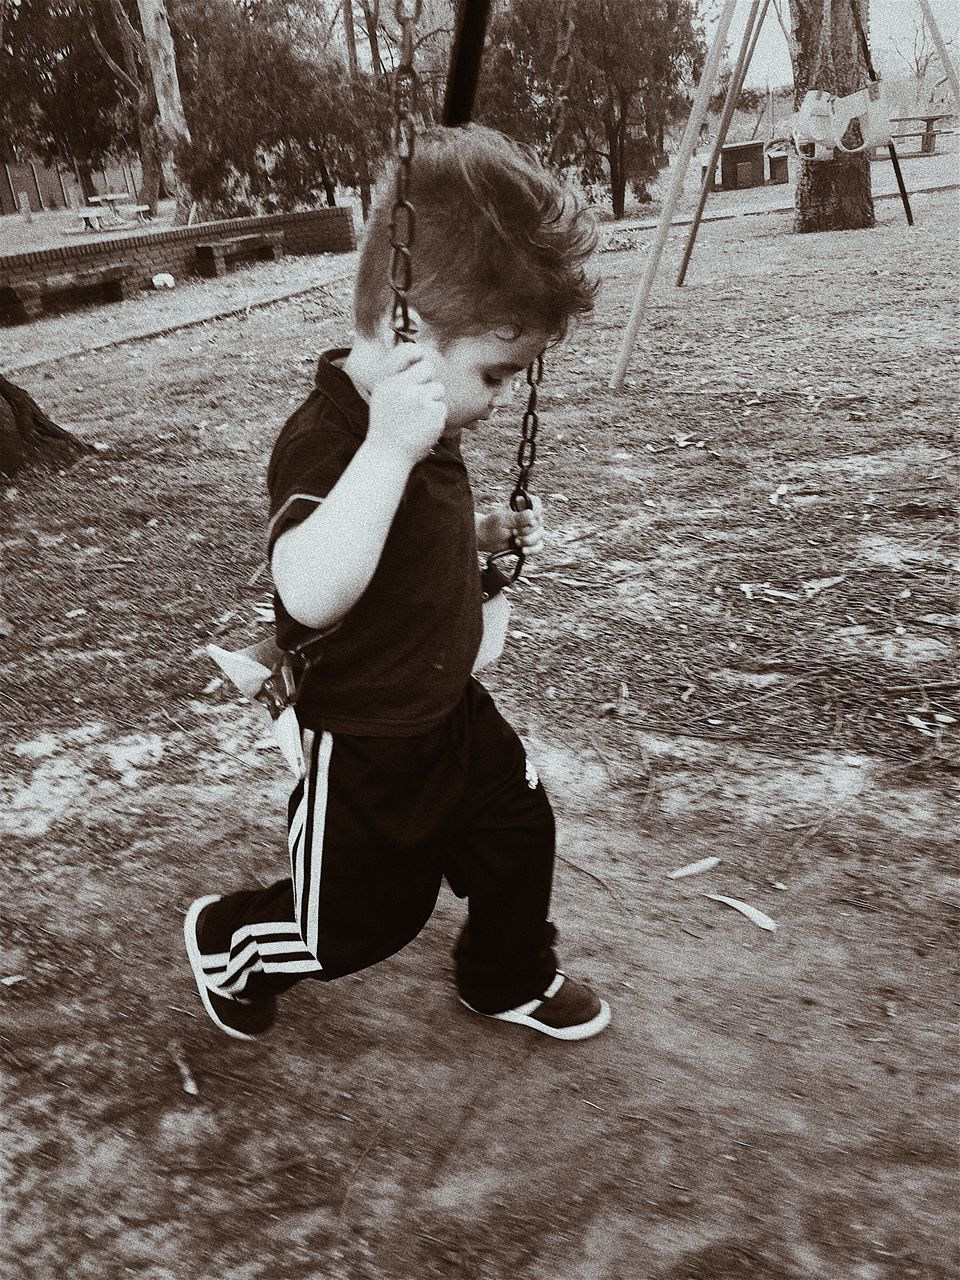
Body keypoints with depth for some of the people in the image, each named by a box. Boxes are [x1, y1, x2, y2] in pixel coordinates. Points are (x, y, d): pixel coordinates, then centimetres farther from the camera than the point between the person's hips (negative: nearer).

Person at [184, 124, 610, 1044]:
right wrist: (389, 449, -56)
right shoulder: (324, 441, -32)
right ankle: (227, 945, 43)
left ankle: (512, 978, 48)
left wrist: (490, 529, 0)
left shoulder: (422, 423, -2)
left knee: (517, 832, 20)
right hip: (366, 750, -8)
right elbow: (311, 589, -50)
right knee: (357, 921, 12)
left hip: (452, 710, 8)